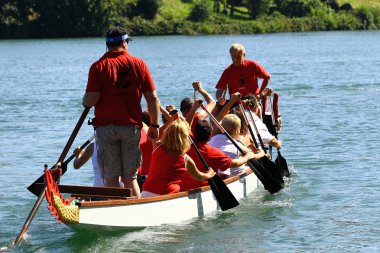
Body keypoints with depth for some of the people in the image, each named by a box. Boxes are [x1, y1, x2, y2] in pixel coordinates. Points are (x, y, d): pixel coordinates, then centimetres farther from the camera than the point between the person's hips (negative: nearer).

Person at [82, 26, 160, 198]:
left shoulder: (98, 67, -4)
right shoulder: (138, 64, 2)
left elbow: (91, 100, -11)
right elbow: (153, 98, 1)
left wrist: (85, 101, 12)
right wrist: (154, 125, 10)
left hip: (106, 127, -2)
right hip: (132, 127, 2)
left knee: (111, 179, 4)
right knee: (130, 178, 11)